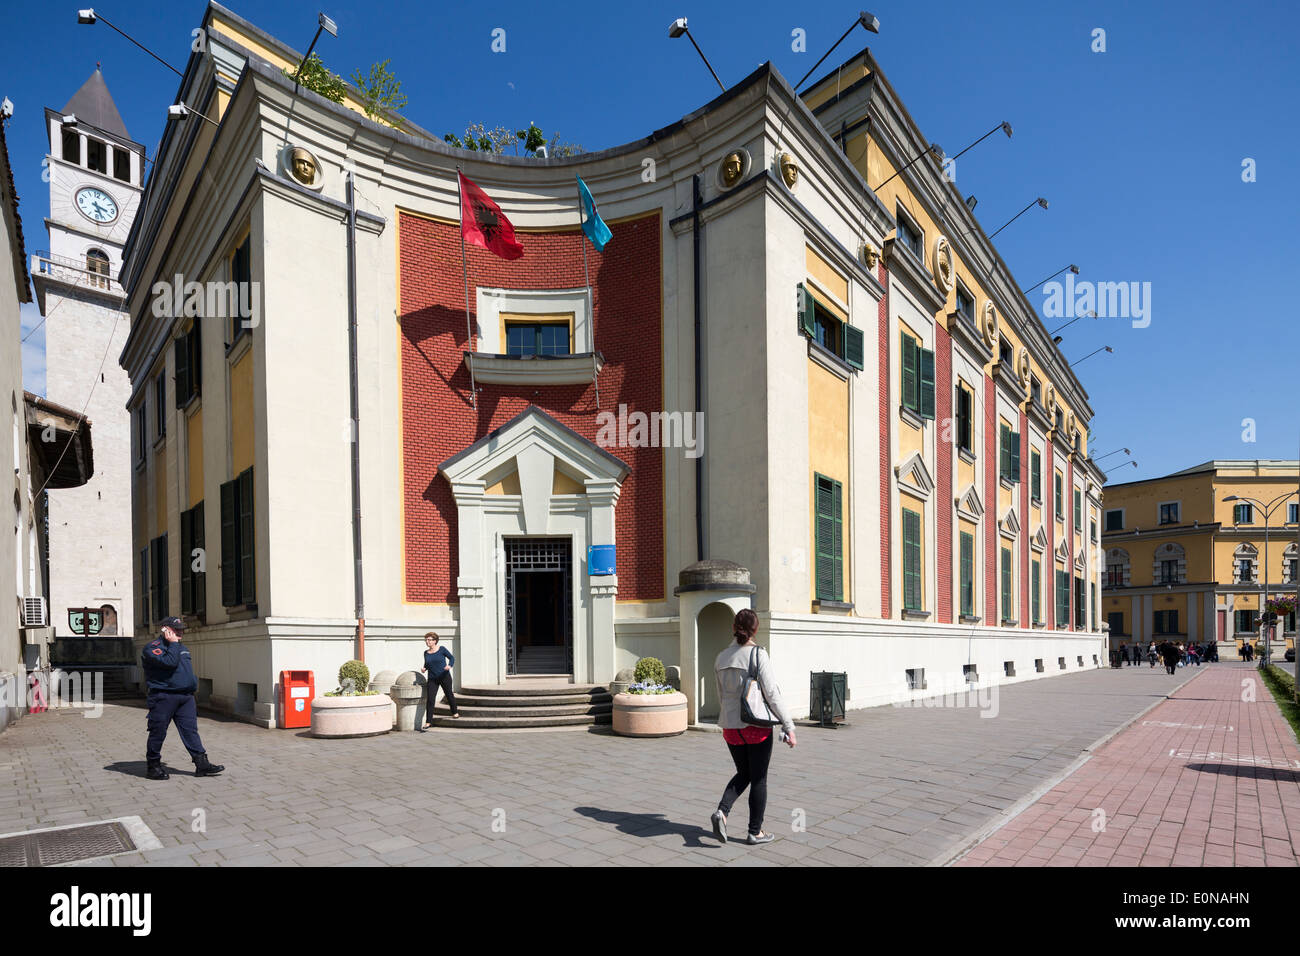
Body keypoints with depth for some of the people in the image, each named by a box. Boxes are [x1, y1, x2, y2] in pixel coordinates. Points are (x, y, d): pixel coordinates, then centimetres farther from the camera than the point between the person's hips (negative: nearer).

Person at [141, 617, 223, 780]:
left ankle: (202, 764, 0)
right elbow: (169, 662, -24)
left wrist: (192, 685, 20)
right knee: (158, 732, 3)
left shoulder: (182, 648, 20)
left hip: (186, 697, 7)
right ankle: (153, 766, 18)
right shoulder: (152, 648, -7)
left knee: (191, 730, 2)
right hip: (163, 697, -7)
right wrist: (173, 643, -15)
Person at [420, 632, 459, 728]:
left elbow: (452, 658, 0)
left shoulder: (442, 649, -6)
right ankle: (428, 722, -5)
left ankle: (455, 712, 38)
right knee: (430, 700, -9)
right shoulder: (426, 653, 5)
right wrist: (424, 668, -3)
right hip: (432, 679, 2)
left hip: (444, 677, -2)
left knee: (449, 695, 13)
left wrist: (449, 665, -19)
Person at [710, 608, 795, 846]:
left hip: (731, 726, 5)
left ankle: (721, 811, -1)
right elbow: (772, 693, -15)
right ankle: (755, 832, 18)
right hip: (757, 726, -5)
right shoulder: (758, 654, -13)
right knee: (759, 778, 10)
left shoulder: (722, 658, 4)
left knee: (743, 774, 20)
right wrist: (789, 726, -11)